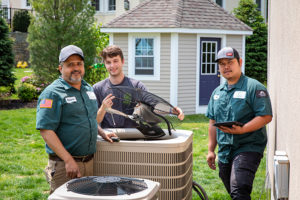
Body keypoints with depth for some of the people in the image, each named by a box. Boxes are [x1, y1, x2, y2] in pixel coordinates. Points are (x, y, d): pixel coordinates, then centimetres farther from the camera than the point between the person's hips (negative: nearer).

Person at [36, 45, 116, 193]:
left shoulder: (89, 89, 14)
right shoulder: (52, 93, -11)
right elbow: (46, 131, -19)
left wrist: (103, 134, 12)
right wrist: (69, 160, -23)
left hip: (89, 162, 7)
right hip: (64, 164, -7)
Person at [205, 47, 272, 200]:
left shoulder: (254, 87, -6)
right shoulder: (217, 92, 16)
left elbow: (266, 117, -14)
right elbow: (213, 122, 19)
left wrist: (242, 130, -26)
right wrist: (211, 150, 15)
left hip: (248, 148, -7)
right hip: (224, 152, 7)